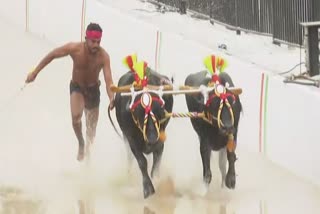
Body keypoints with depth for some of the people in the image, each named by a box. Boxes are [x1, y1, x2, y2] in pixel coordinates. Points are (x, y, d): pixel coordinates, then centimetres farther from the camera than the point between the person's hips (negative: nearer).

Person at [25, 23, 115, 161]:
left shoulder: (103, 56, -30)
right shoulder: (75, 49, -29)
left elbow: (108, 79, -35)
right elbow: (51, 55, -15)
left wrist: (112, 99, -53)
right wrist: (35, 73, -13)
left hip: (93, 89, 1)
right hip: (76, 87, -1)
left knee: (91, 128, 13)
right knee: (76, 116, -27)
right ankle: (81, 143, 2)